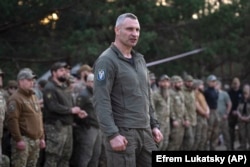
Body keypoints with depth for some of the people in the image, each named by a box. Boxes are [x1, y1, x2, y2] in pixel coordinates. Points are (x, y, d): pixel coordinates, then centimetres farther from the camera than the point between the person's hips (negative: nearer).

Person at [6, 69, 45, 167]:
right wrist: (18, 139, -20)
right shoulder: (16, 99, -10)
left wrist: (42, 137, 20)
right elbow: (12, 120, -17)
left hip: (35, 140, 9)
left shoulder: (33, 97, 19)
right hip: (23, 140, -9)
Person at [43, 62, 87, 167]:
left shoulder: (64, 87, 18)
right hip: (55, 127, -10)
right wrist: (71, 110, -14)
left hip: (67, 125, 10)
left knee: (65, 157, 15)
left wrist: (77, 111, 5)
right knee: (52, 158, -9)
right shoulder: (50, 88, -11)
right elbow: (53, 107, -23)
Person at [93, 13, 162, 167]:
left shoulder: (140, 59, 17)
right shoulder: (107, 61, -9)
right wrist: (112, 134, -23)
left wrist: (154, 125, 15)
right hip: (122, 132, -8)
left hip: (145, 131, 8)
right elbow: (101, 101, -17)